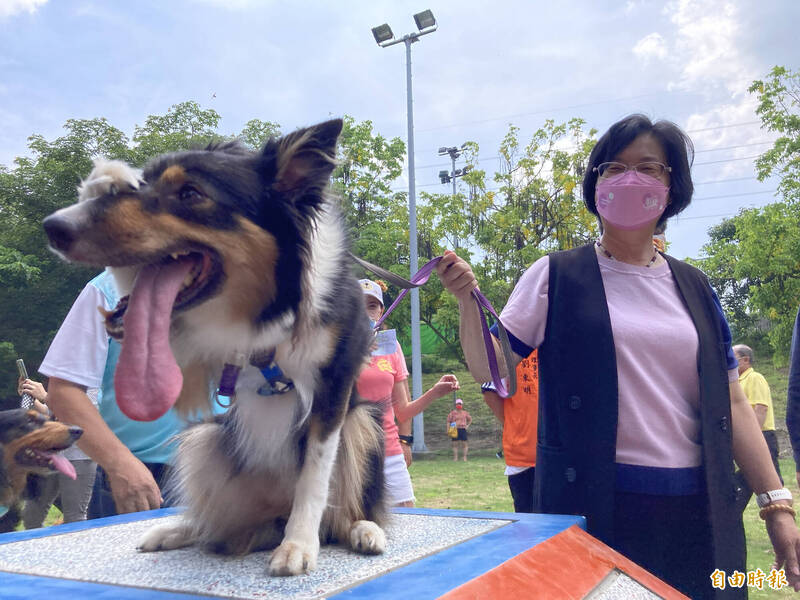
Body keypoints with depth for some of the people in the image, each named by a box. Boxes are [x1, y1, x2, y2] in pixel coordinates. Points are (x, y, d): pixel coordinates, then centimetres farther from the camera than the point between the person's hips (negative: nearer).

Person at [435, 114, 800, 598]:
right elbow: (488, 368, -5)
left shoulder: (693, 288, 8)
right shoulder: (557, 276, -2)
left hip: (698, 510, 4)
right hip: (593, 504, -3)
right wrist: (468, 300, -23)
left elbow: (729, 401, 9)